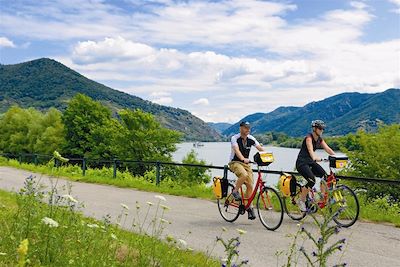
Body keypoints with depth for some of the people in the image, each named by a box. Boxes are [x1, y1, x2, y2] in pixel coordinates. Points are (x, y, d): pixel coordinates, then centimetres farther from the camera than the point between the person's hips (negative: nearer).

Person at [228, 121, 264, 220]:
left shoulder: (251, 139, 0)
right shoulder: (235, 138, -14)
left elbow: (260, 148, -5)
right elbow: (237, 150, -30)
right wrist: (243, 159, -49)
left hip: (246, 163, 5)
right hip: (235, 162, -5)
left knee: (250, 185, -4)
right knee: (244, 175, -35)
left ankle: (249, 206, 12)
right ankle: (235, 191, -9)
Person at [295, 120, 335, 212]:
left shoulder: (319, 139, 6)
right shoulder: (309, 138, -17)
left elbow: (328, 149, -1)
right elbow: (310, 150, -33)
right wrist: (315, 158, -53)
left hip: (310, 162, 8)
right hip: (301, 163, -8)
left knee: (324, 175, -13)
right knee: (312, 180, -25)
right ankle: (301, 200, -7)